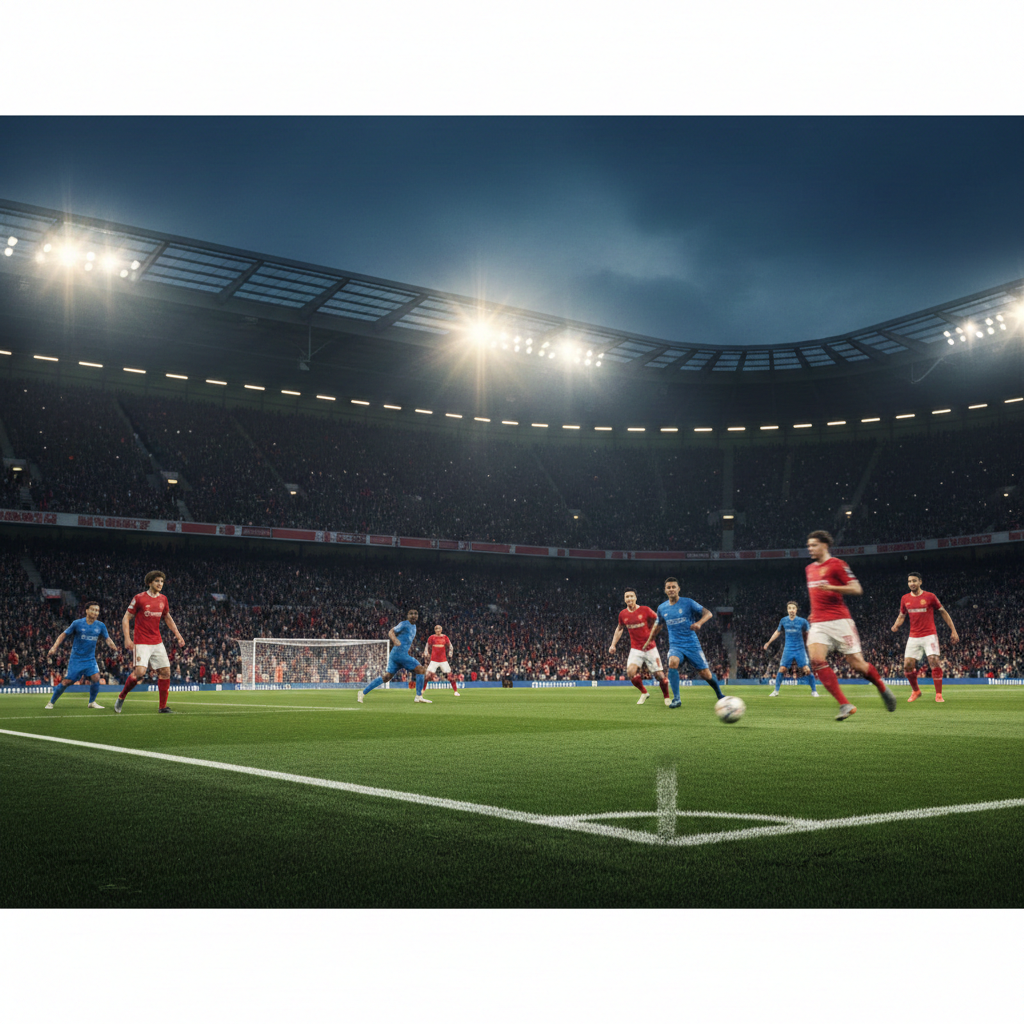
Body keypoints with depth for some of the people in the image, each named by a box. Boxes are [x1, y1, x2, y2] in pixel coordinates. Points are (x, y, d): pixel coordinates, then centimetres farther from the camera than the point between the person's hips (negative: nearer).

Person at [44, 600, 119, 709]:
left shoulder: (100, 626, 1)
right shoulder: (77, 623, -8)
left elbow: (107, 638, 10)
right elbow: (63, 635, 1)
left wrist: (112, 646, -12)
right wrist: (54, 648, -8)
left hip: (90, 659, 3)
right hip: (76, 658, -3)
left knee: (96, 678, -16)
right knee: (67, 681, -4)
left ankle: (92, 702, 6)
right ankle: (51, 702, 17)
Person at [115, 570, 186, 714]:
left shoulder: (163, 599, 8)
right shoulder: (139, 598, -7)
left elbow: (167, 618, 23)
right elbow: (126, 618, -4)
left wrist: (177, 634, 16)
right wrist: (127, 638, -15)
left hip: (157, 642, 6)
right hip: (141, 643, -6)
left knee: (165, 671, -1)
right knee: (140, 672, -19)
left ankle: (163, 706, 9)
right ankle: (121, 697, 5)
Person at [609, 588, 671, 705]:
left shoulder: (645, 610, -9)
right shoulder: (623, 614, 1)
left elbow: (658, 620, 4)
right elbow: (619, 629, 18)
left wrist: (651, 636, -6)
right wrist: (613, 645, 14)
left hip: (650, 648, -2)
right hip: (636, 649, 2)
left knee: (660, 675, -6)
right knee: (630, 672, -19)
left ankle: (667, 697, 20)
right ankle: (644, 693, 7)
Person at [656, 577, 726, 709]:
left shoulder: (688, 603, -4)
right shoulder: (662, 608, 6)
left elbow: (708, 613, -6)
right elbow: (659, 625, 24)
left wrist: (698, 623, -24)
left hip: (692, 644, -1)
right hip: (675, 645, 1)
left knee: (706, 674, -1)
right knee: (673, 662, -32)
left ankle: (720, 696, 29)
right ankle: (676, 699, -25)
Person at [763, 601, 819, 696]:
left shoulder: (802, 621, -7)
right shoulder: (783, 620, 1)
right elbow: (777, 632, 17)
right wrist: (768, 643, 21)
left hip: (800, 649, -2)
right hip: (788, 649, 2)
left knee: (807, 670, -10)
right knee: (782, 669, -4)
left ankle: (814, 691, 5)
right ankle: (776, 691, 10)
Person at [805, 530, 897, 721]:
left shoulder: (836, 564, -4)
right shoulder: (810, 569, 18)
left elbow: (856, 589, -10)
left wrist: (832, 587, -21)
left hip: (839, 621, -6)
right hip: (818, 624, 6)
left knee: (857, 664, -3)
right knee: (816, 660, -18)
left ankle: (883, 689, 28)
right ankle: (845, 705, -16)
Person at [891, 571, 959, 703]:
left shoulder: (929, 596, -3)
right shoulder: (905, 599, 7)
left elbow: (943, 612, 5)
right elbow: (902, 615, 18)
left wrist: (953, 630, 2)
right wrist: (896, 625, -4)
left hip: (929, 635, -3)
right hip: (913, 637, 4)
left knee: (934, 660, -18)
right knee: (908, 665, -4)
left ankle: (939, 694, -7)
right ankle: (916, 691, 19)